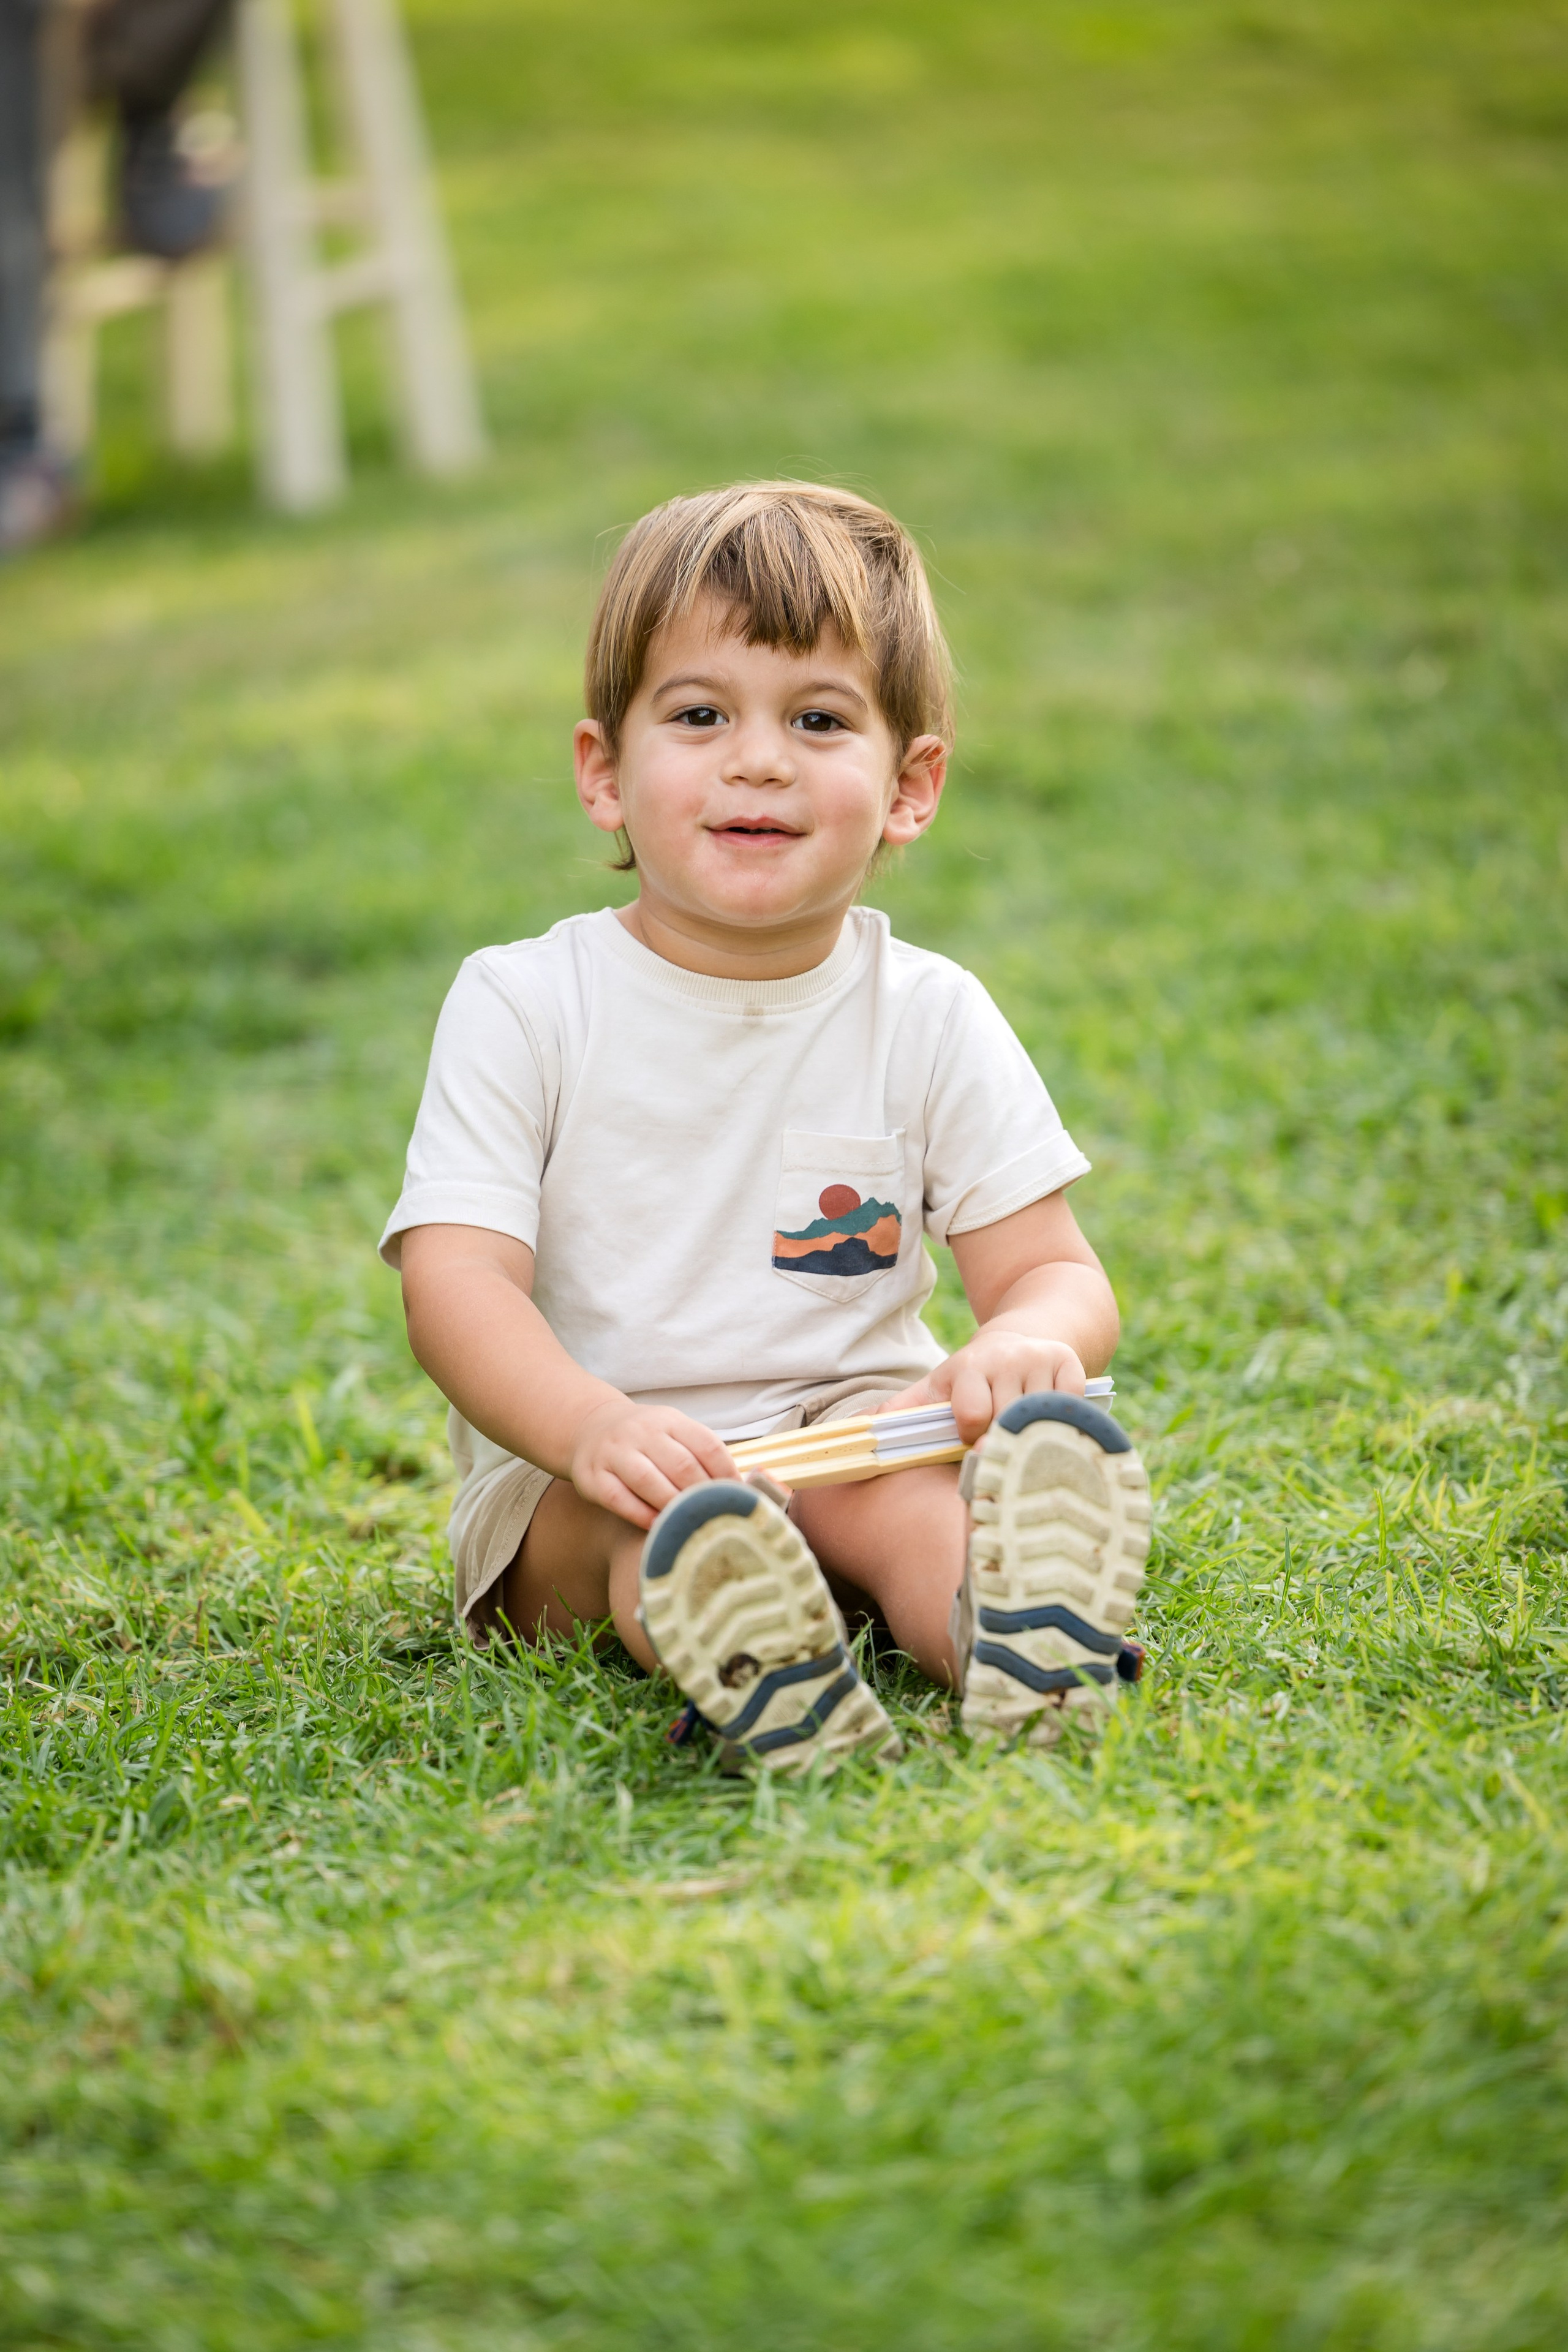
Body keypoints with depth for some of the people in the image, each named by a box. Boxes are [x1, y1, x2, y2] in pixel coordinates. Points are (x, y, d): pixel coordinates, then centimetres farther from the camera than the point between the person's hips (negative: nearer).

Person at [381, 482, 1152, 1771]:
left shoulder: (928, 1017, 1)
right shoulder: (522, 1006, -4)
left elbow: (1057, 1271, 0)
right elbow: (454, 1276, -14)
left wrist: (1027, 1340, -28)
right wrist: (593, 1426, -35)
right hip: (570, 1462, -1)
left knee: (901, 1479, -31)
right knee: (659, 1512, -34)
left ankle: (1009, 1637, -61)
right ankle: (761, 1683, -64)